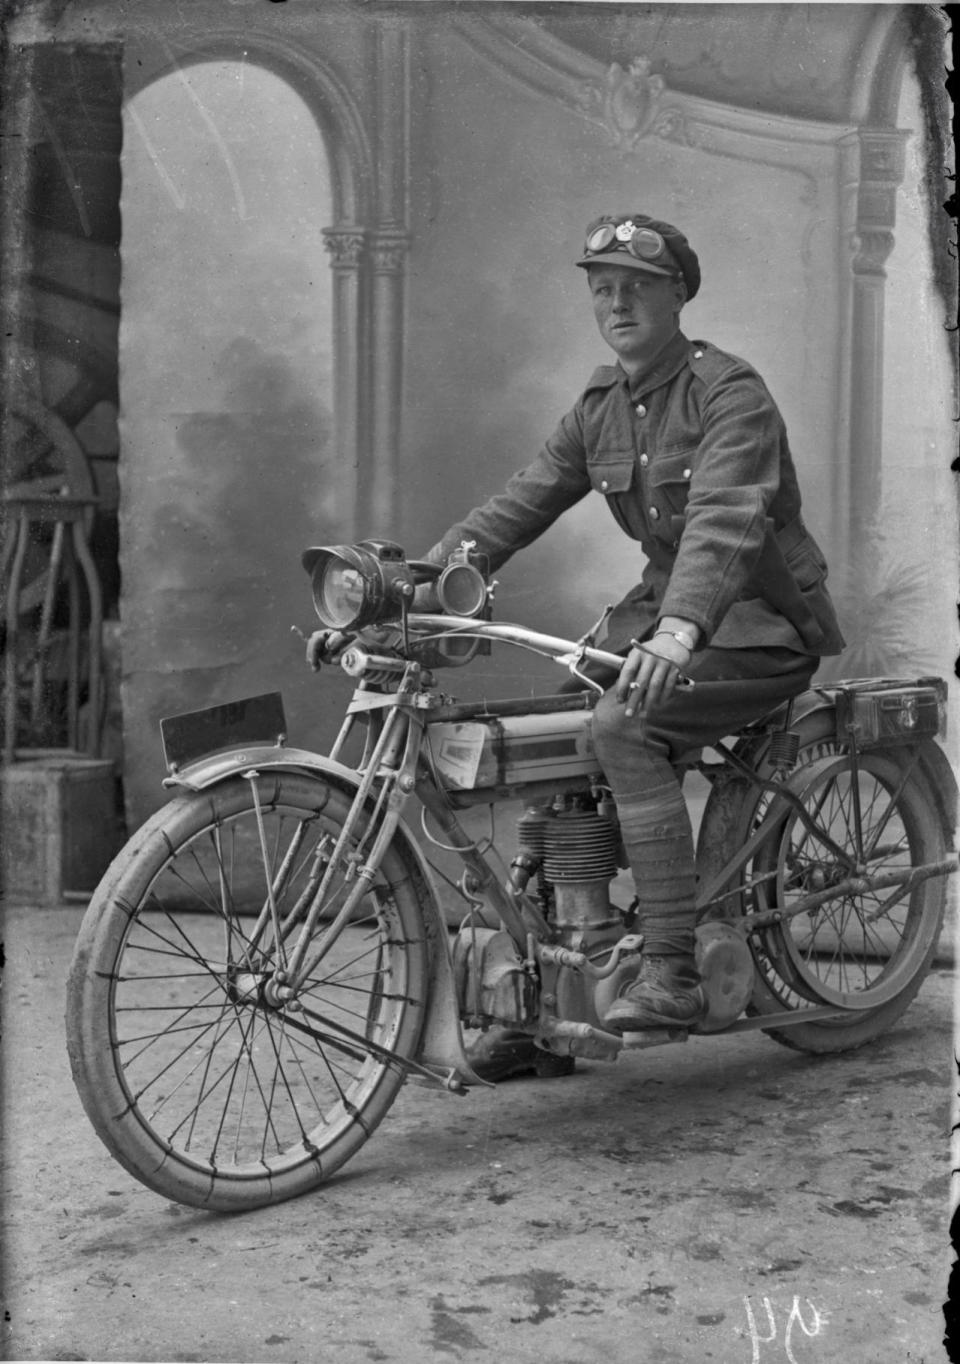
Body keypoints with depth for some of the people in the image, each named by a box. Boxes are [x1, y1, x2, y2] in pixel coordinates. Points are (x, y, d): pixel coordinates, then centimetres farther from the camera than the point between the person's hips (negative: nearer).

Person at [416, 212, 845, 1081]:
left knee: (623, 726, -31)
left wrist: (679, 629, -48)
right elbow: (517, 507, 3)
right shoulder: (599, 409, 9)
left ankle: (674, 973, -26)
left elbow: (725, 519, -31)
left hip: (761, 625, -7)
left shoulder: (731, 393, -14)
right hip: (665, 610, 7)